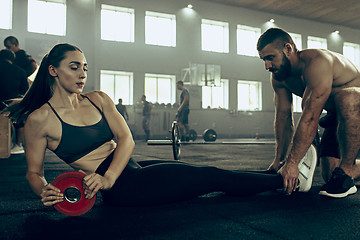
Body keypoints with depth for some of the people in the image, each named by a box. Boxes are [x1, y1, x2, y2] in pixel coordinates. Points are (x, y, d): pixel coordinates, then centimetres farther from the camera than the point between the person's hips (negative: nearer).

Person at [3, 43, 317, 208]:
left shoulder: (98, 99, 7)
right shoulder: (40, 118, -6)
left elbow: (126, 139, -1)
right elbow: (34, 171, 1)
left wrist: (108, 176, -18)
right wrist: (45, 192, -21)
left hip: (134, 170, 6)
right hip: (122, 188, -5)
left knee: (205, 174, 4)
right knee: (210, 177, -8)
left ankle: (288, 177, 17)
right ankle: (288, 178, 4)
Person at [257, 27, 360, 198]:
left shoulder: (317, 63, -33)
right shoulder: (278, 77, -7)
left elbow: (311, 117, -40)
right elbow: (283, 118, -6)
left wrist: (292, 163, -40)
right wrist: (279, 160, -11)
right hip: (337, 114, 7)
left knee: (345, 98, -43)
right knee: (329, 174, -4)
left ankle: (346, 171, -28)